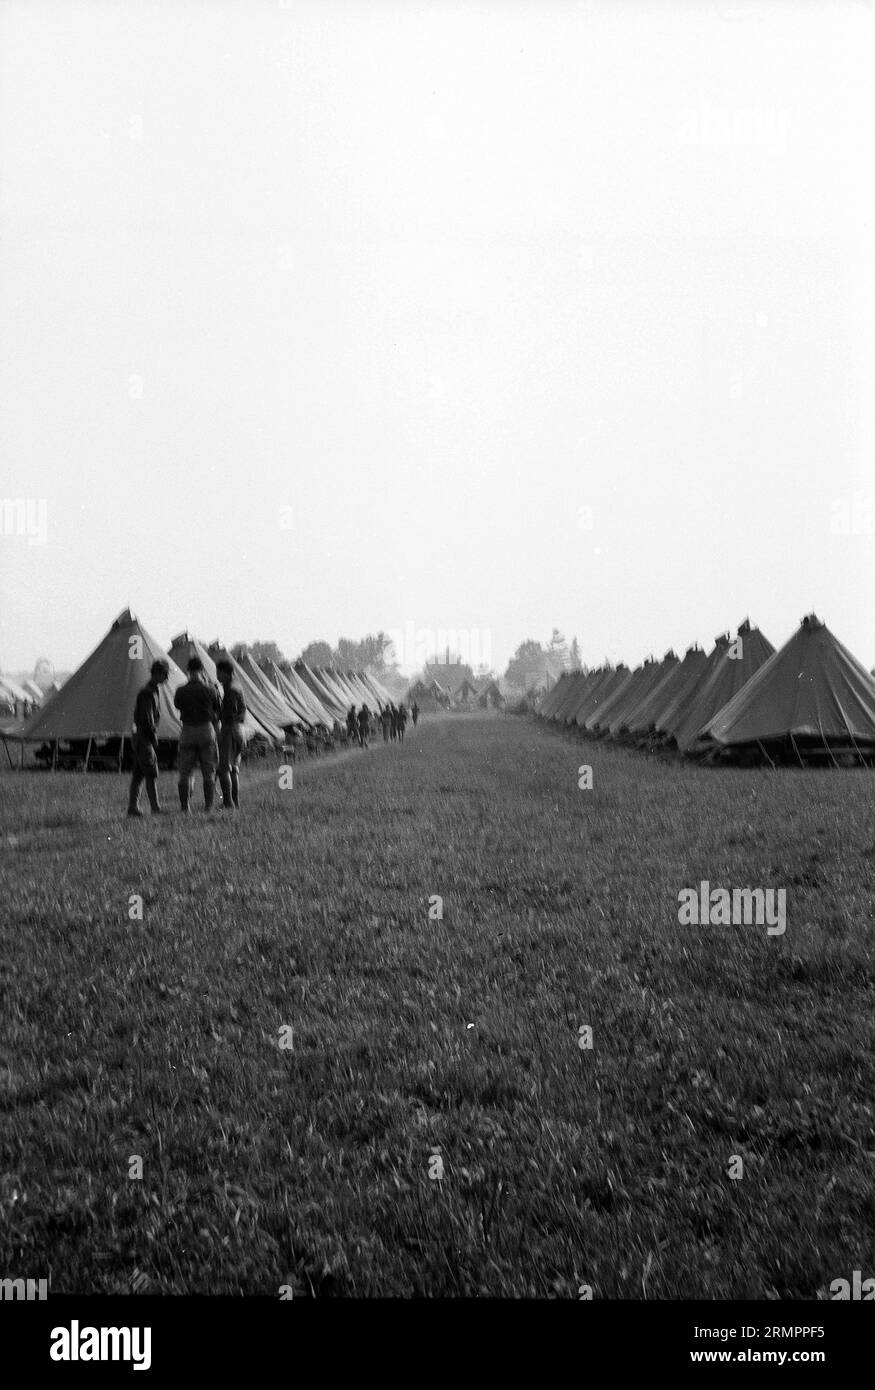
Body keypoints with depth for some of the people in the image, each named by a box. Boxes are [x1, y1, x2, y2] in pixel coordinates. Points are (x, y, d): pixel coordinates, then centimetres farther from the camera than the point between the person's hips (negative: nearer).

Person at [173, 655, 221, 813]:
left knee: (185, 772, 7)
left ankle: (185, 808, 3)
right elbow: (218, 712, 4)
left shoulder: (181, 691, -5)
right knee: (209, 772, 8)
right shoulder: (210, 690, -6)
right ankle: (208, 806, 6)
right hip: (207, 730, 0)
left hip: (187, 732, 0)